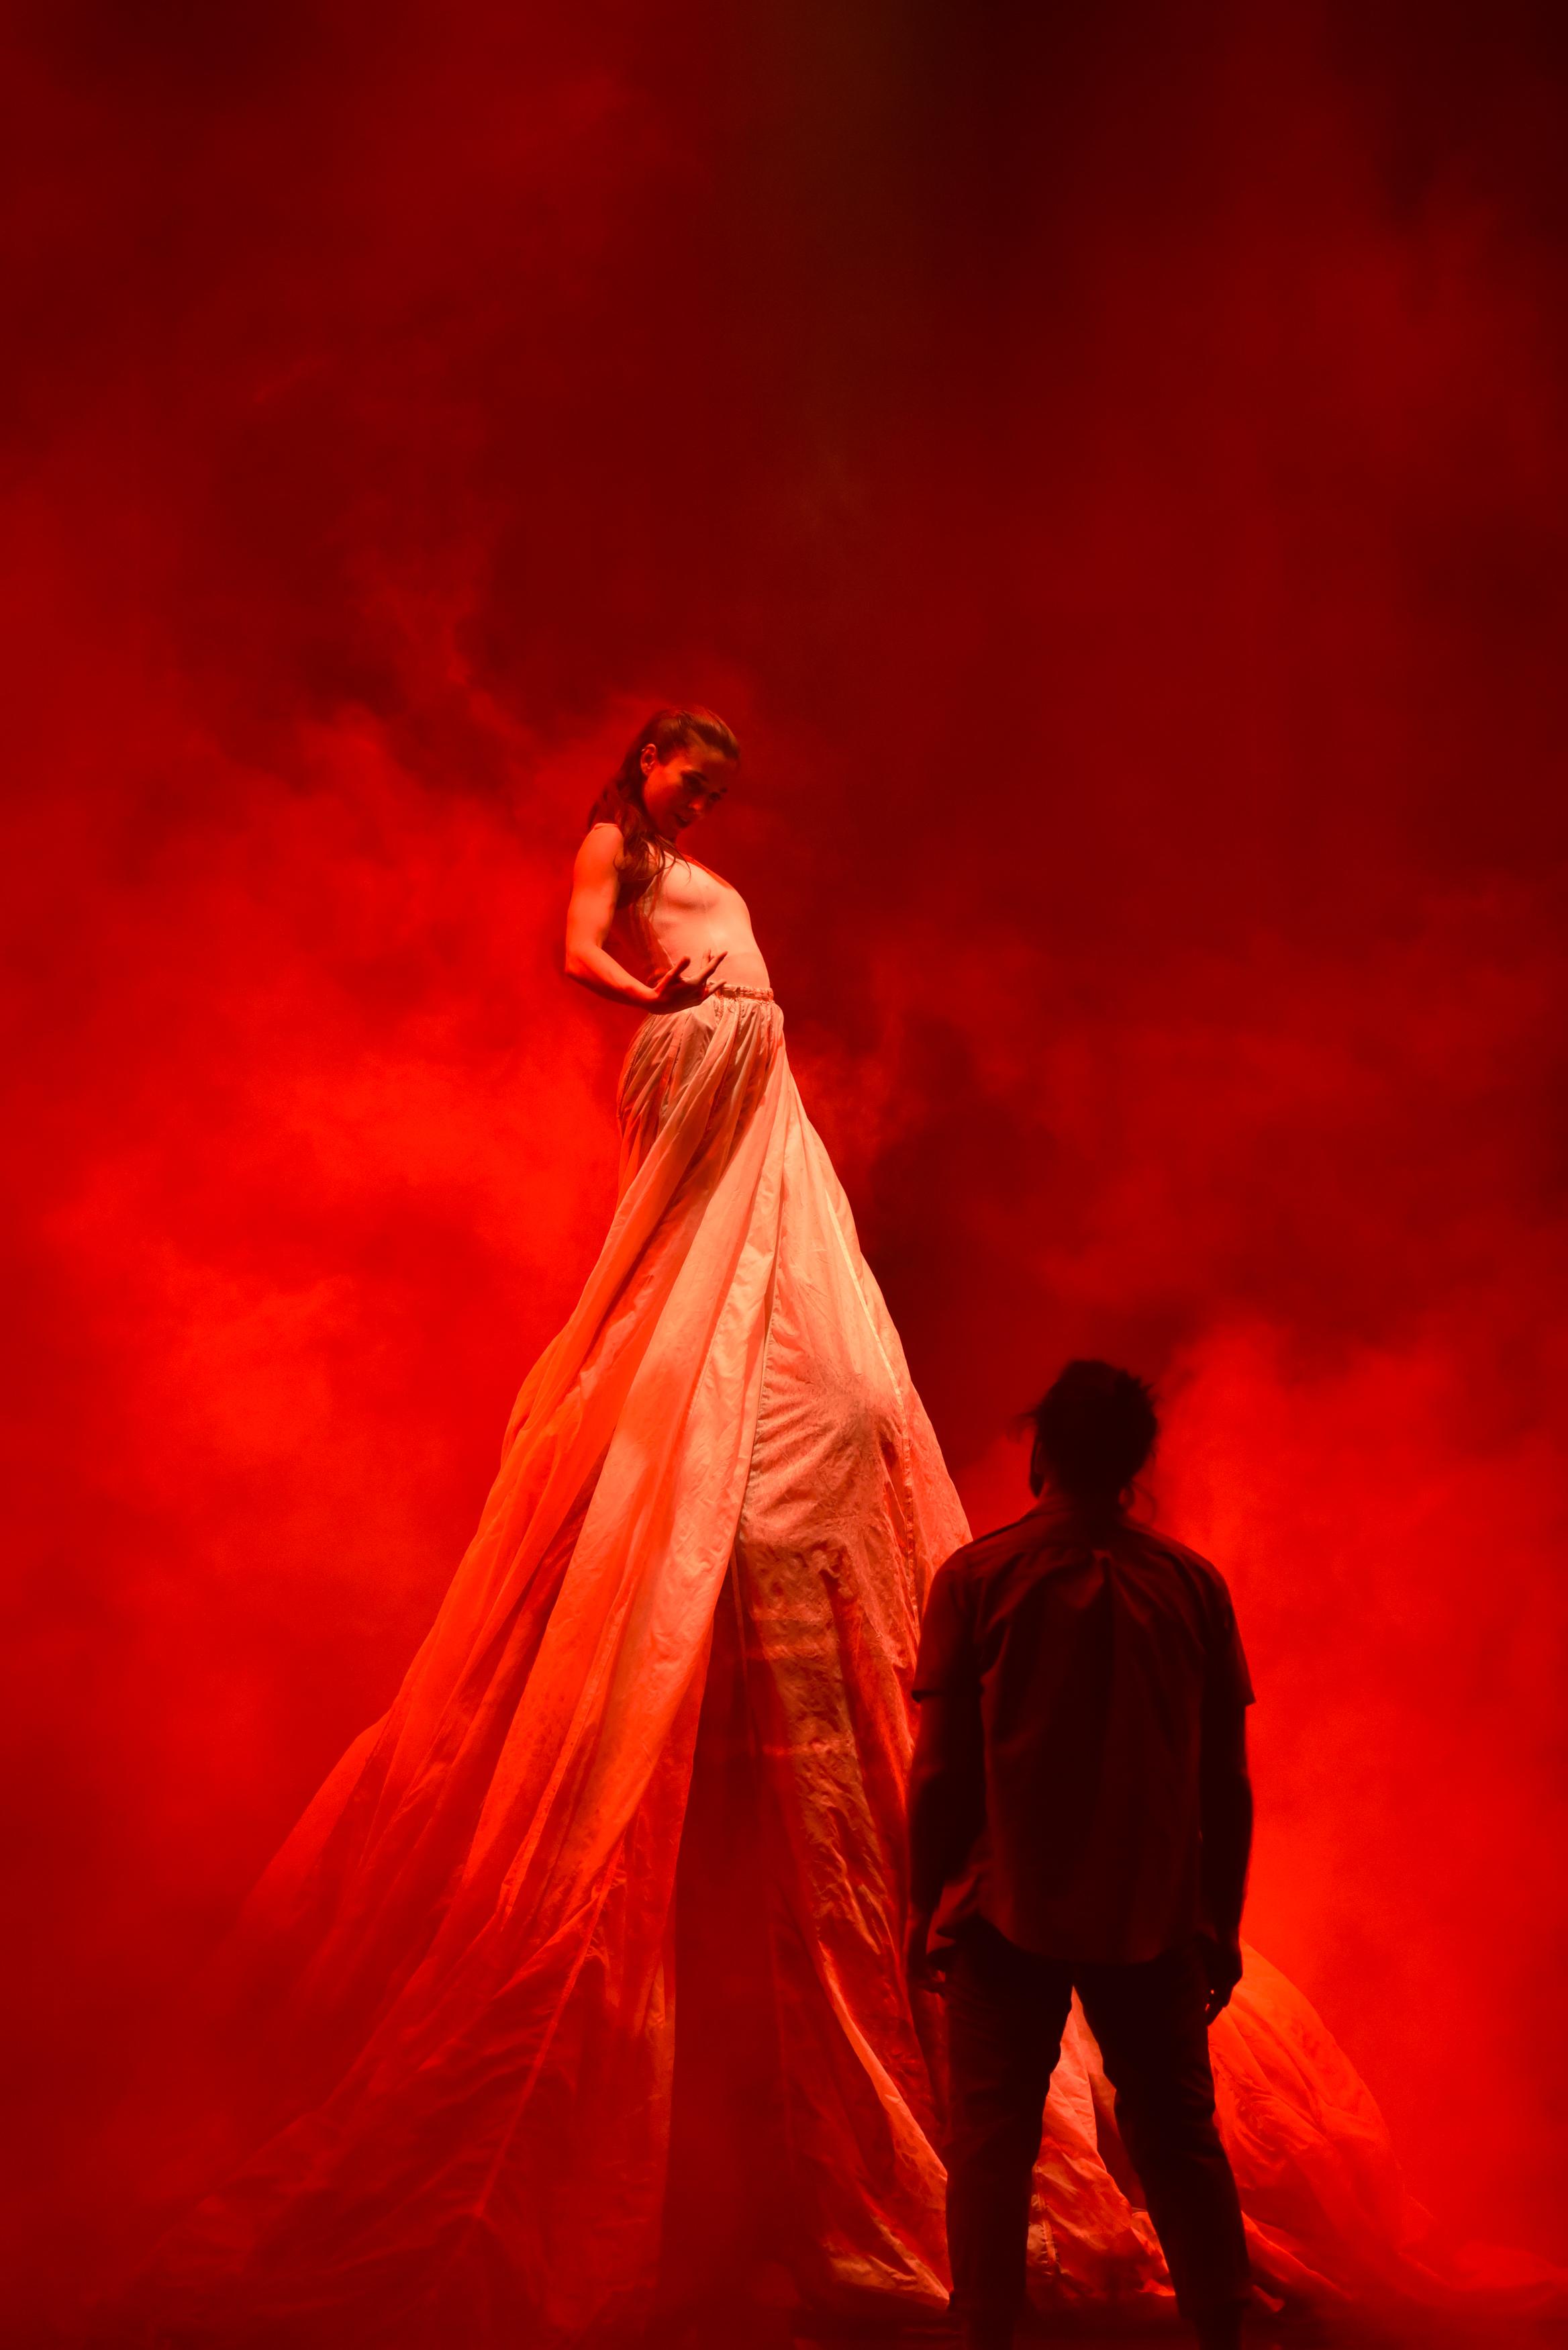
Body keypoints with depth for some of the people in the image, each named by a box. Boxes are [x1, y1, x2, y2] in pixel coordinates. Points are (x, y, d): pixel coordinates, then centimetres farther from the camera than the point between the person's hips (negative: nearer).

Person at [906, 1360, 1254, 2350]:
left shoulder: (978, 1577, -6)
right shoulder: (1193, 1582, 0)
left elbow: (942, 1767, -5)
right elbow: (1228, 1780, 3)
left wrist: (926, 1902, 6)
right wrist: (1223, 1922, 13)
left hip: (1010, 1908, -2)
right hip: (1155, 1917, 2)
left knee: (992, 2139, 5)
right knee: (1180, 2138, 13)